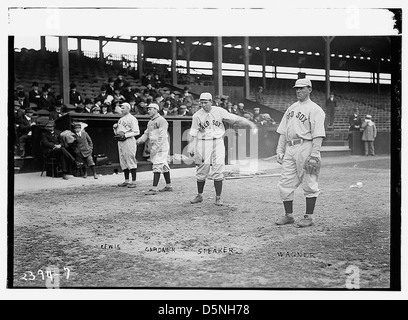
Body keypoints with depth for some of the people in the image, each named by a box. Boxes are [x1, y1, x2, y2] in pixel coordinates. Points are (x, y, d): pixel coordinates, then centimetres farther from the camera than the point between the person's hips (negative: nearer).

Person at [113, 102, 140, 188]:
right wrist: (115, 128, 4)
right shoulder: (120, 120, 20)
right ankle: (126, 181, 14)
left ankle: (134, 182, -6)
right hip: (120, 141, 8)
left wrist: (125, 135, -19)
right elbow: (116, 133, 24)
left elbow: (136, 132, -13)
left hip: (129, 141, -8)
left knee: (131, 160, -8)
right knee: (123, 161, 8)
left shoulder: (132, 119, -4)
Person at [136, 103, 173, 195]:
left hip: (161, 148, -9)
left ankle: (154, 188, -14)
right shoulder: (150, 122, 18)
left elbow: (162, 137, -19)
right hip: (153, 149, 9)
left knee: (157, 167, -12)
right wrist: (140, 139, -3)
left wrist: (155, 147, -25)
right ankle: (168, 186, 22)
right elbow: (146, 133, 18)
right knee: (164, 166, 15)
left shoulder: (161, 121, -12)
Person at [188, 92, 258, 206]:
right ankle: (199, 196, 21)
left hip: (218, 142, 0)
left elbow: (236, 119, -2)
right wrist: (191, 148, -7)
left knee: (218, 170, -3)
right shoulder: (197, 115, 1)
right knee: (201, 171, 4)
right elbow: (194, 134, 2)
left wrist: (250, 123, -11)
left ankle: (218, 197, 5)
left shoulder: (219, 111, 1)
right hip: (203, 144, 0)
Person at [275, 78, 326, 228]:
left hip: (306, 147, -7)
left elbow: (318, 135, -11)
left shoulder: (315, 109, -3)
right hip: (289, 149, 7)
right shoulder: (291, 108, 20)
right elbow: (283, 132, 20)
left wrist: (314, 155, -19)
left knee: (309, 184, 0)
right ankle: (288, 215, 16)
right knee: (285, 184, 6)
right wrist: (279, 151, 12)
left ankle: (309, 217, 8)